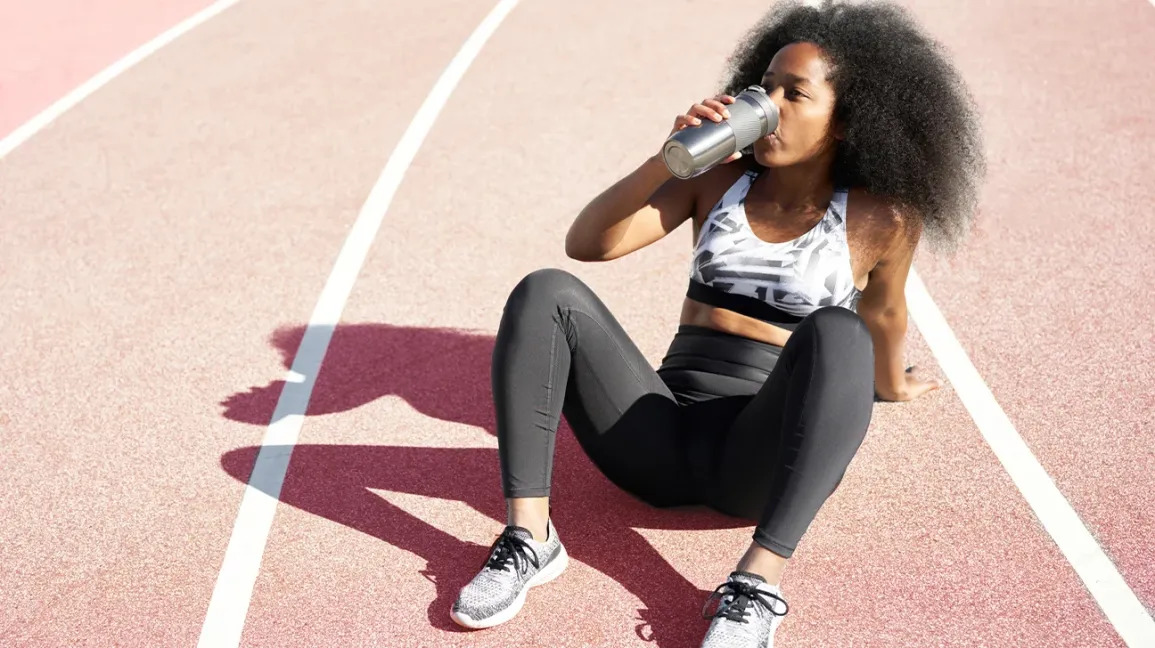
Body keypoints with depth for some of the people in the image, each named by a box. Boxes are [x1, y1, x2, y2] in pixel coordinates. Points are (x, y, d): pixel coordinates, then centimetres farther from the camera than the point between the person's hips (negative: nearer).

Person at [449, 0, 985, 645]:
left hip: (765, 455, -3)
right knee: (546, 292, -19)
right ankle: (528, 537, -26)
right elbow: (587, 244, 0)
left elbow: (882, 313, 20)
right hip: (660, 440, 3)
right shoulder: (719, 179, 8)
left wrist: (891, 386, 36)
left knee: (837, 334, -33)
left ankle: (759, 582, -39)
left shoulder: (878, 218, 0)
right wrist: (669, 158, -12)